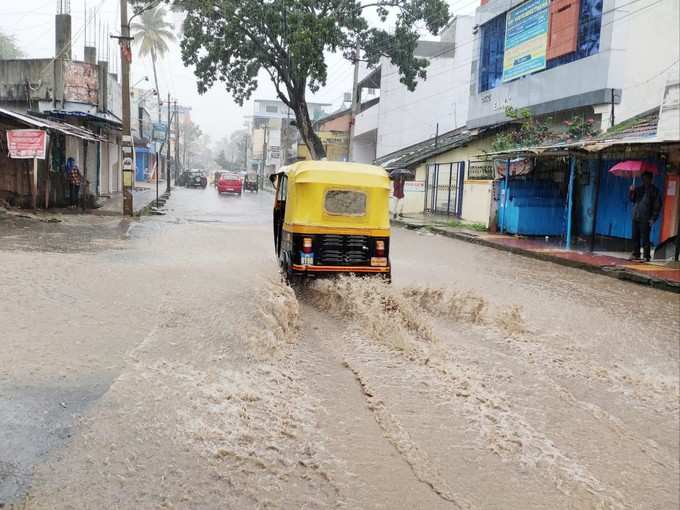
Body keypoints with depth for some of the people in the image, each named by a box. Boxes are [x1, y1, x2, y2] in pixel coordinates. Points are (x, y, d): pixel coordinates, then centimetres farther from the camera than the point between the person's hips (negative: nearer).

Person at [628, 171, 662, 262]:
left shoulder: (654, 190, 0)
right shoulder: (639, 189, 15)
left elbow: (657, 206, -4)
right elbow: (632, 199, 13)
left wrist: (653, 219, -11)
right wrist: (631, 191, -7)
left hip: (645, 219, -5)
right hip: (636, 218, 5)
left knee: (645, 239, -5)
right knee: (635, 237, 7)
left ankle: (647, 257, 0)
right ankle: (636, 254, 16)